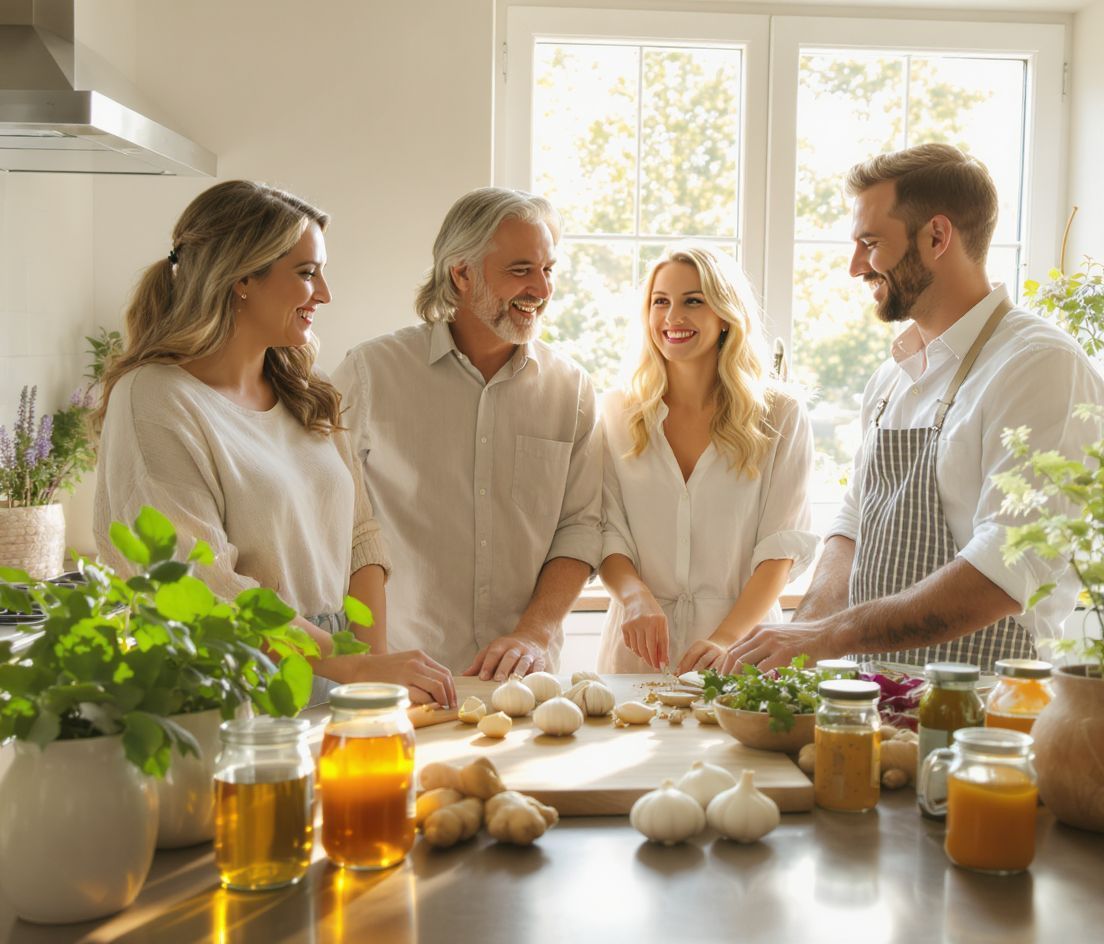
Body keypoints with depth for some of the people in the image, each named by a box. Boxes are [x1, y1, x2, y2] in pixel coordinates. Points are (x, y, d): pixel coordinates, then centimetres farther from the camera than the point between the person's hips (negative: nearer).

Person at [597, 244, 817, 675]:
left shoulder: (781, 416, 3)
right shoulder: (618, 413, 8)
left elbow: (783, 543, -2)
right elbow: (607, 531, 4)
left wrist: (727, 638, -15)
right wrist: (636, 598, -16)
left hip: (741, 644, -1)